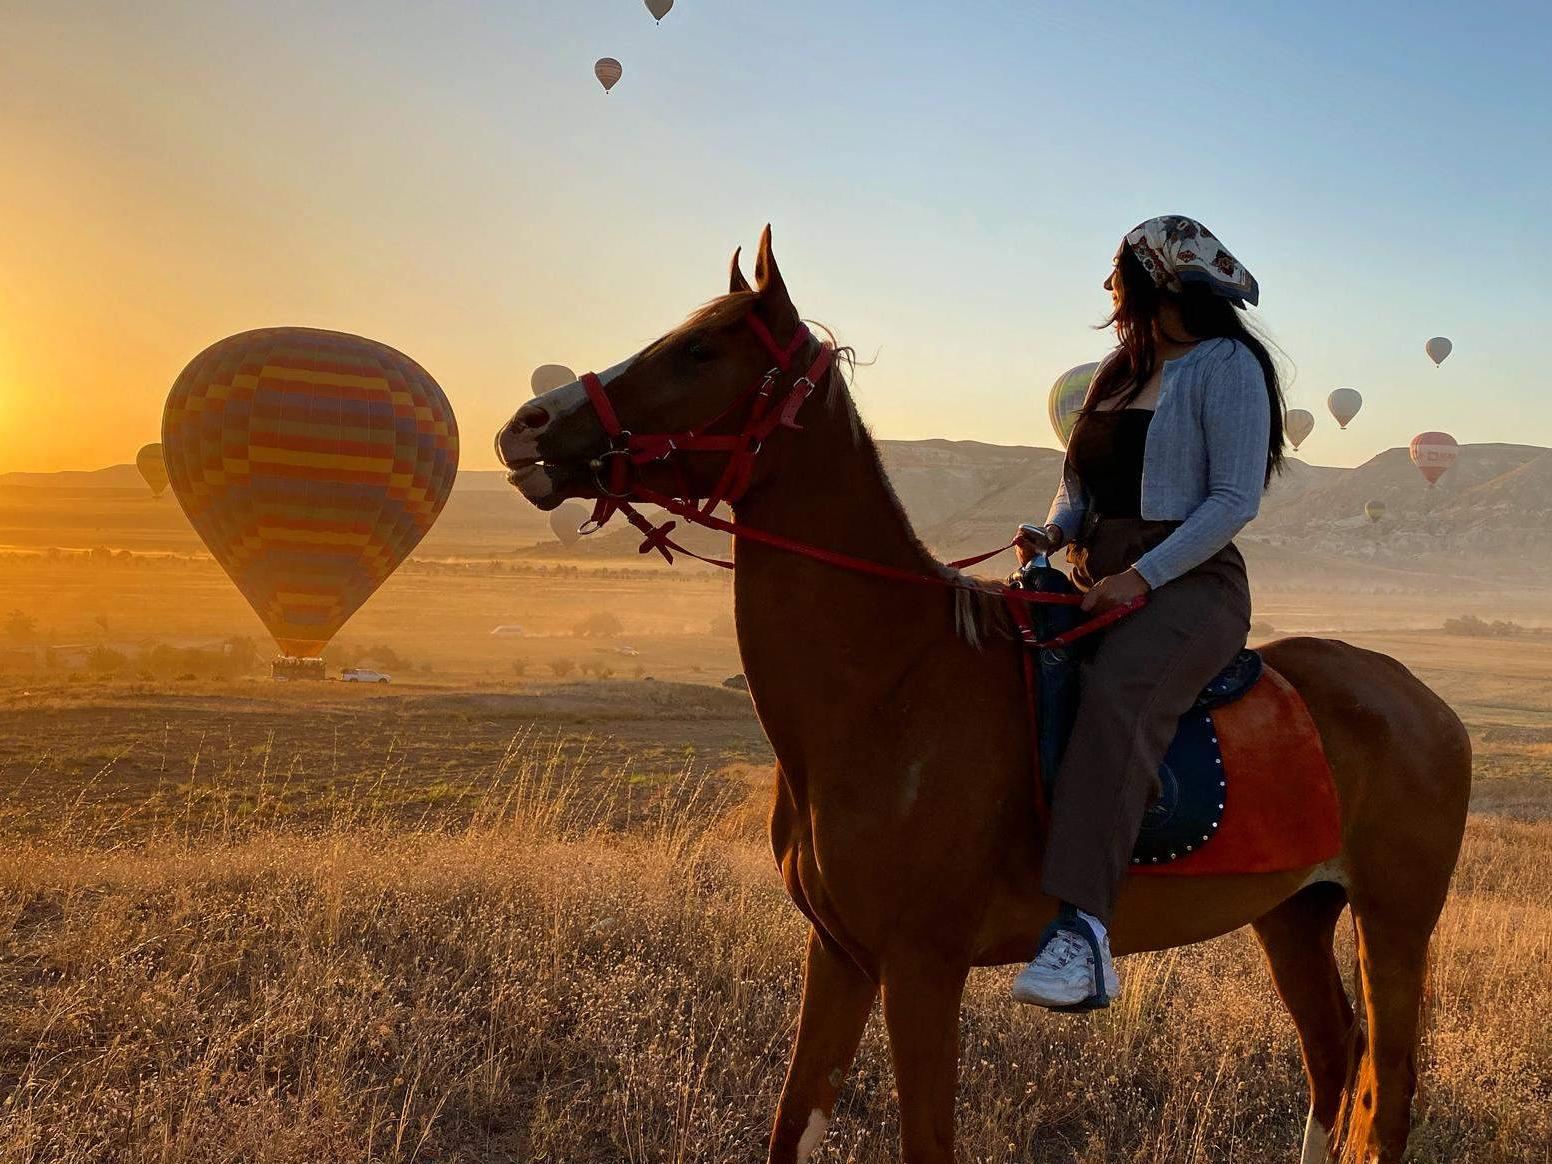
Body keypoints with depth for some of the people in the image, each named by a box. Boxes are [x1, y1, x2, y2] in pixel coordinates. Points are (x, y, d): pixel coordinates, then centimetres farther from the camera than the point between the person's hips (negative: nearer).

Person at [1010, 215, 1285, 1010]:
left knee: (1115, 692, -36)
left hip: (1190, 581, -9)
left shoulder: (1227, 366, -4)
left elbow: (1234, 499, -12)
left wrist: (1143, 576, -22)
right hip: (1097, 576, 9)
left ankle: (1084, 927, -47)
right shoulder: (1121, 370, 20)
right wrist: (1056, 528, 0)